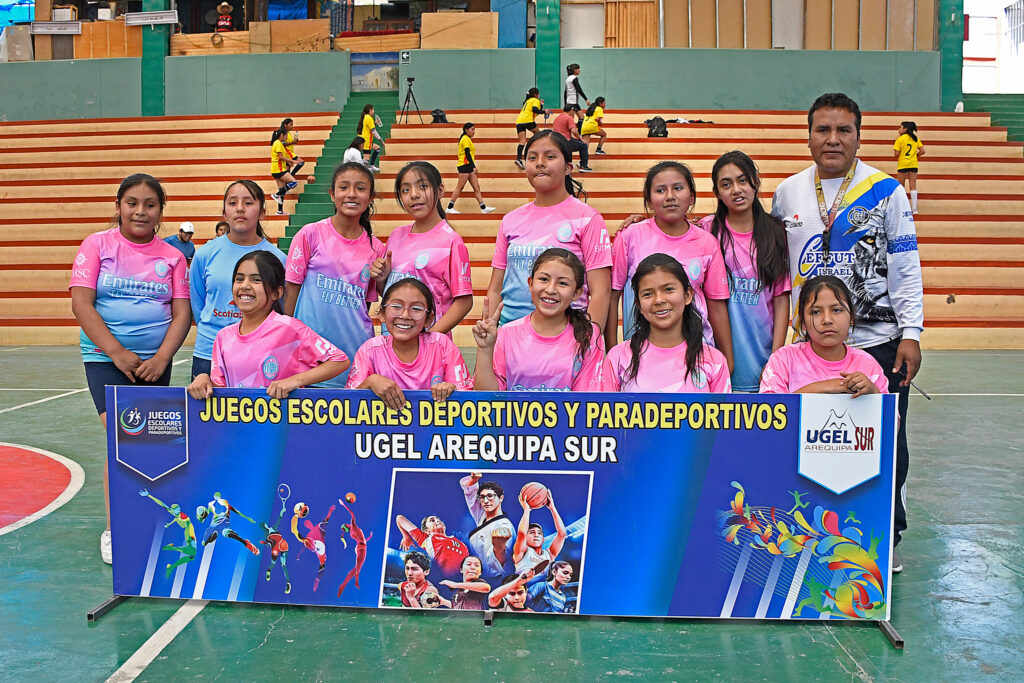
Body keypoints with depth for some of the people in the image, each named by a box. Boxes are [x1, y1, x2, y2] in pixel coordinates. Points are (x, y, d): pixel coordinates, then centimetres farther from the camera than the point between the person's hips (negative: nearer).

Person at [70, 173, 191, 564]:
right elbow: (81, 303, -7)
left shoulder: (172, 257, 5)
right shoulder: (97, 245, 0)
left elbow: (181, 313, 1)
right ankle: (113, 530, -2)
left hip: (155, 361, 3)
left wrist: (161, 359, -13)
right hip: (105, 356, -2)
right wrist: (117, 353, -14)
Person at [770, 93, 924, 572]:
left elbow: (905, 266, -2)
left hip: (880, 340, -2)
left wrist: (911, 333, -7)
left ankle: (887, 537, 23)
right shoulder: (788, 192, 6)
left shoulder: (886, 190, -2)